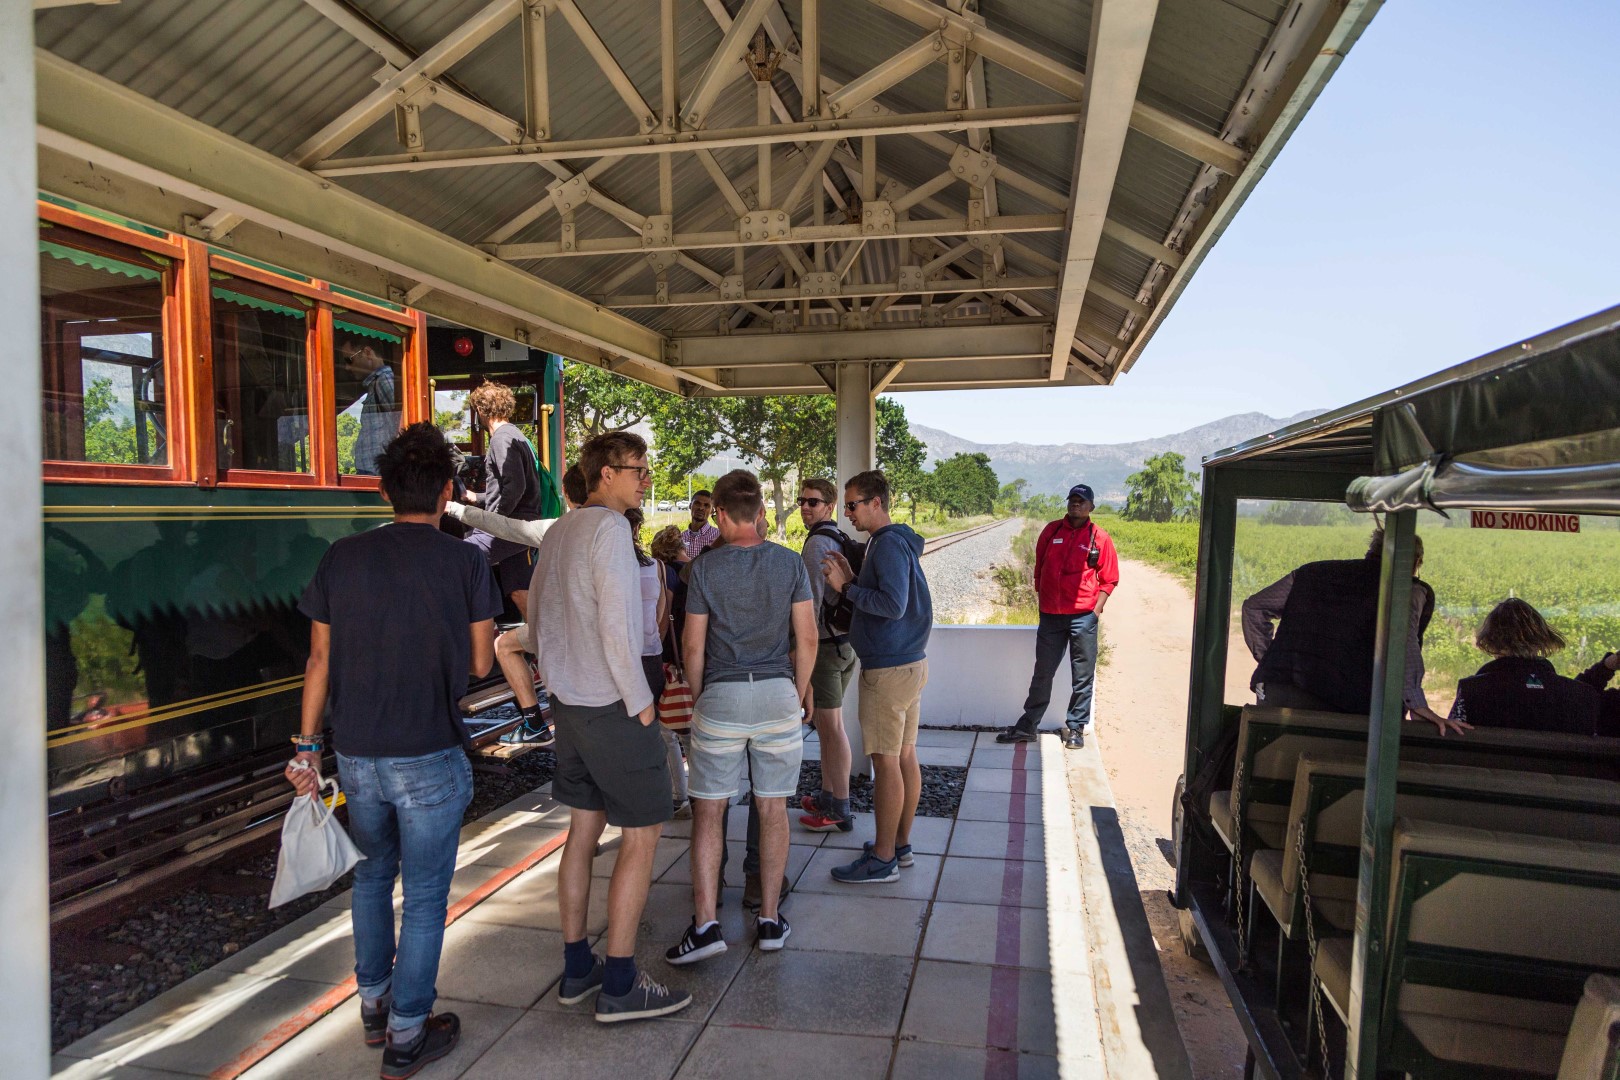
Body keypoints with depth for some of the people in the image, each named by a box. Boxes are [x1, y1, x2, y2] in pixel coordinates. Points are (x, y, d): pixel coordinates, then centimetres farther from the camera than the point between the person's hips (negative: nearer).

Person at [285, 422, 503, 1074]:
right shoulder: (465, 563, -10)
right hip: (430, 757, -4)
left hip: (355, 753, 4)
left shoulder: (341, 558, -1)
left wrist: (307, 744, 10)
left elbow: (320, 660, 3)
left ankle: (373, 1007, 38)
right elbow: (480, 663, -4)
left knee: (371, 878, 24)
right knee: (424, 898, 10)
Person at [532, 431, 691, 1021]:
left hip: (566, 703, 9)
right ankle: (620, 985, 7)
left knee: (584, 829, 16)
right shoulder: (609, 529, -17)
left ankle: (577, 968, 26)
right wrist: (640, 703, -13)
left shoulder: (556, 533, 12)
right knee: (642, 835, 0)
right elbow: (617, 628, -22)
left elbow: (537, 618, 18)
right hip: (613, 707, -9)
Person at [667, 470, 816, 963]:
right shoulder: (789, 563, 1)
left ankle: (705, 923, 2)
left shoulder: (705, 567, -3)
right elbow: (807, 639, 0)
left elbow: (694, 646, -2)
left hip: (720, 695, -1)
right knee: (772, 810, 10)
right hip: (777, 693, 2)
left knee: (708, 810, 6)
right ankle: (770, 918, 18)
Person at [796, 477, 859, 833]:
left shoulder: (817, 542, -15)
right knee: (827, 723, 17)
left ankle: (840, 812, 2)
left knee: (830, 726, -4)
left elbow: (813, 599, -19)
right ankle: (827, 796, 26)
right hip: (846, 641, 10)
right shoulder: (841, 540, 14)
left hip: (826, 643, -10)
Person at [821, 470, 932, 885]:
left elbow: (893, 604, -25)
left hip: (888, 669, -10)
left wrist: (846, 588, -16)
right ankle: (900, 844, 25)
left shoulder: (889, 544, -16)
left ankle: (882, 859, 4)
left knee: (886, 761, -4)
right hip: (909, 663, 10)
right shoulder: (897, 542, 15)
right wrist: (853, 580, 7)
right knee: (905, 756, 14)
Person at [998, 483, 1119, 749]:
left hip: (1083, 616, -2)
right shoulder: (1052, 530, 7)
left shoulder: (1099, 538, 0)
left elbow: (1109, 579, 3)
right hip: (1050, 615, 2)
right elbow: (1039, 568, 14)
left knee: (1082, 677, 5)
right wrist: (1041, 600, 10)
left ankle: (1076, 728, 17)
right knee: (1042, 674, 11)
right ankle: (1027, 726, 19)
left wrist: (1096, 610, -5)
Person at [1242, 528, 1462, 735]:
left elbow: (1254, 606, 25)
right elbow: (1401, 636, -11)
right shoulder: (1411, 590, 11)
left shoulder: (1316, 571, 26)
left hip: (1273, 690, 5)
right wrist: (1417, 706, -17)